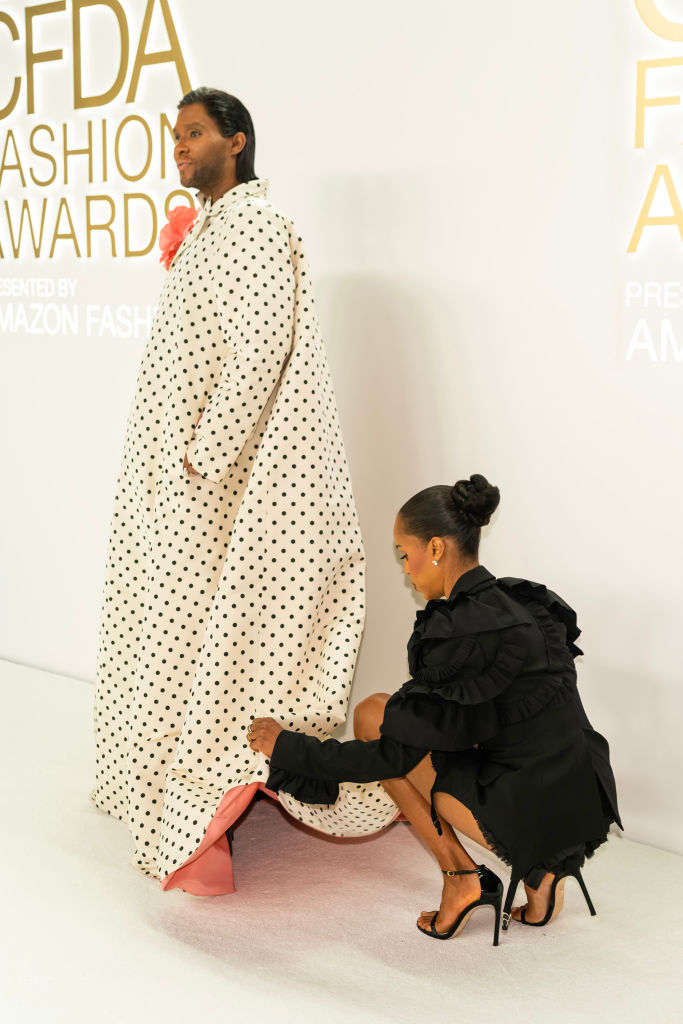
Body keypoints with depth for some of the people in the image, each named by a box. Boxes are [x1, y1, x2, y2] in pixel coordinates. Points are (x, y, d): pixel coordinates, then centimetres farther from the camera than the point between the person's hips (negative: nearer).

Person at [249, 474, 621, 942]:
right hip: (587, 807, 9)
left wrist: (288, 747, -2)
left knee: (373, 714, 0)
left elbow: (393, 758, -14)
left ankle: (462, 877, 7)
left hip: (533, 814, -8)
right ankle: (542, 870, 16)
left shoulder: (463, 633, -19)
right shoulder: (522, 602, 7)